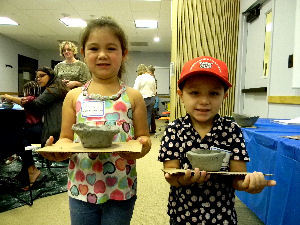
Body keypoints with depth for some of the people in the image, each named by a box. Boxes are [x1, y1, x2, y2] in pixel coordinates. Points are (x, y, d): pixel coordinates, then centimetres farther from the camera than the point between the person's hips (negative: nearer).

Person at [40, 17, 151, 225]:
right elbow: (67, 138, 4)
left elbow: (143, 137, -2)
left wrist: (142, 147, -23)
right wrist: (57, 149, -17)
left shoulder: (133, 97, -4)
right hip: (81, 188, 2)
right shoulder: (74, 96, 0)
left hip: (120, 189, -1)